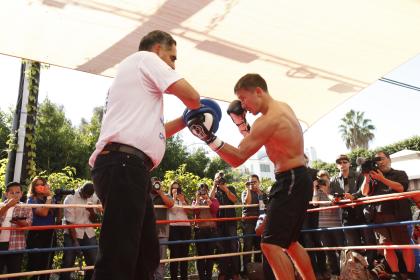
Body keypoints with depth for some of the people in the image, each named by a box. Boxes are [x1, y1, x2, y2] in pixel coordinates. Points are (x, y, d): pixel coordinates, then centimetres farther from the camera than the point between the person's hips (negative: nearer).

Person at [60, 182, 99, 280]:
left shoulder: (93, 198, 3)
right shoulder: (70, 199, -11)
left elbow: (94, 220, 5)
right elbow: (70, 222, -15)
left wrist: (92, 211, -16)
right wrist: (75, 241, -18)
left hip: (89, 234, 4)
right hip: (72, 234, -4)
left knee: (94, 263, 3)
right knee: (68, 264, -4)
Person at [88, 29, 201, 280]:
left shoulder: (137, 75, 33)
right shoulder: (145, 58, 6)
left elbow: (149, 130, 33)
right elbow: (191, 97, -2)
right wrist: (194, 109, 20)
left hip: (126, 166, 10)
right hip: (123, 164, -10)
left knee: (146, 256, 12)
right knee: (118, 258, -13)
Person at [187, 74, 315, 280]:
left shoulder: (268, 120, -20)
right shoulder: (283, 108, 11)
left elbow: (237, 158, -24)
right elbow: (254, 143, 21)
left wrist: (209, 138, -30)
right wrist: (241, 123, 7)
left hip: (291, 182, -11)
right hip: (297, 180, 11)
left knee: (271, 244, -14)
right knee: (289, 242, 22)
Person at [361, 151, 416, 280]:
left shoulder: (400, 174, 10)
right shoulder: (373, 177, 18)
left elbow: (400, 188, -9)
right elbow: (365, 193, 8)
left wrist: (382, 179, -14)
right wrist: (366, 177, -2)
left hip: (398, 214, -3)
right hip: (379, 215, 3)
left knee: (405, 244, -3)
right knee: (386, 245, 2)